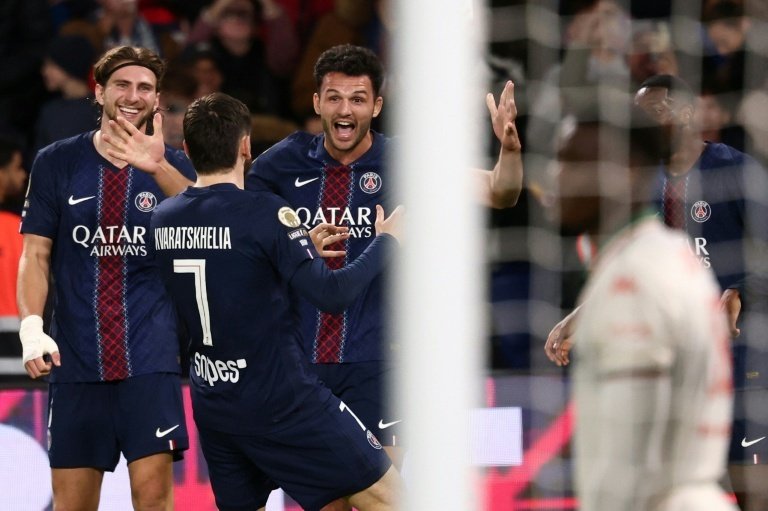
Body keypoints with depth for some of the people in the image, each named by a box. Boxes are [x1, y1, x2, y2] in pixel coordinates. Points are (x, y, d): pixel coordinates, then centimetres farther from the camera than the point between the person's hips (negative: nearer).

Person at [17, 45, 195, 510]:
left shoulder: (173, 166, 5)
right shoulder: (56, 163, 7)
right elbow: (35, 254, 6)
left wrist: (157, 168, -36)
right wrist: (32, 327, -10)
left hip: (151, 355, -1)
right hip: (75, 358, 1)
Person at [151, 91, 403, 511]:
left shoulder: (161, 219, 4)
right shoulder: (265, 213, -16)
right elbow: (331, 295, -17)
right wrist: (384, 242, -2)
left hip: (211, 403, 7)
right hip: (280, 402, -7)